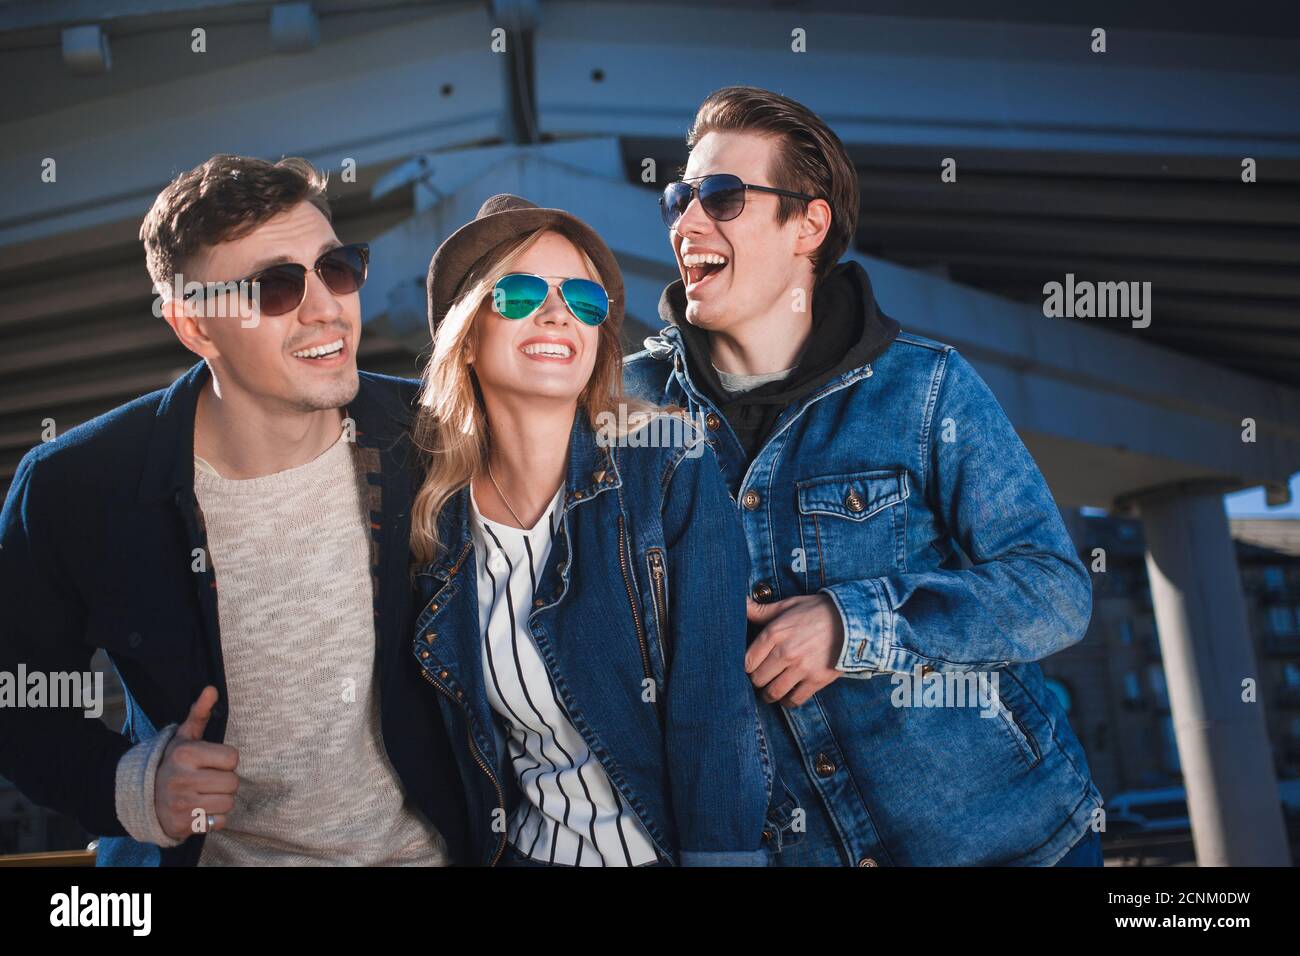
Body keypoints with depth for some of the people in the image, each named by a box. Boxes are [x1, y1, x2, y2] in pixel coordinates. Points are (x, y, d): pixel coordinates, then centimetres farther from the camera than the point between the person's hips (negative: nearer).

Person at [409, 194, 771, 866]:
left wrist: (720, 853, -23)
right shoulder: (439, 515, -6)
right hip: (528, 849, 3)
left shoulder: (670, 471, -16)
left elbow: (712, 714, -19)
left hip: (666, 847, -3)